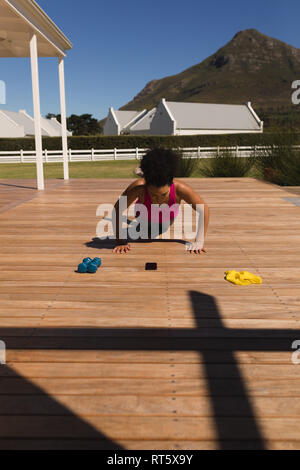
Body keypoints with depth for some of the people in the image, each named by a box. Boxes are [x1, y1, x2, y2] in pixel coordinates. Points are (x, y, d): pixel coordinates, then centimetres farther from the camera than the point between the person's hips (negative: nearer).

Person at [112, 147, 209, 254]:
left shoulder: (180, 188, -44)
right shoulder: (139, 186, -45)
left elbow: (204, 209, -32)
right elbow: (117, 209, -32)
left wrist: (199, 242, -35)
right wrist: (120, 241, -35)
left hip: (167, 220, 1)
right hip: (145, 217, 0)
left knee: (163, 227, 38)